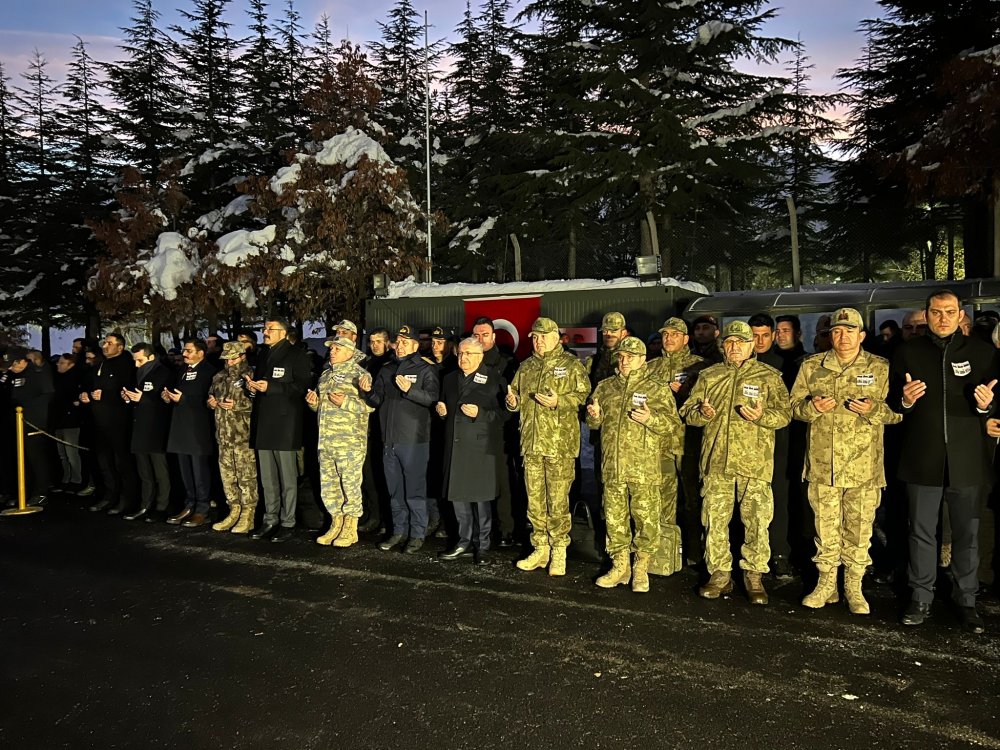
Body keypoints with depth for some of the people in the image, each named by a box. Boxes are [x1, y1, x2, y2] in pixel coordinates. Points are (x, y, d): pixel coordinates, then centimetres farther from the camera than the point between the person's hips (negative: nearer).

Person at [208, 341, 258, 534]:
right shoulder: (219, 377, 17)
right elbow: (211, 395, 29)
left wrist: (237, 405, -19)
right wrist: (211, 401, 7)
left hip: (244, 435, -7)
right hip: (223, 435, 7)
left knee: (247, 476, -3)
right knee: (227, 475, 12)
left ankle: (248, 515, 4)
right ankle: (234, 511, 23)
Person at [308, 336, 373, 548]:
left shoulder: (359, 375, -4)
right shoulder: (326, 375, 18)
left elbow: (370, 405, -11)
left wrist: (345, 402, -21)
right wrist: (314, 401, 6)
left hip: (350, 441, -7)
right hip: (325, 441, 7)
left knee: (350, 483, -2)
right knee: (327, 484, 10)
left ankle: (350, 528, 9)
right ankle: (336, 524, 23)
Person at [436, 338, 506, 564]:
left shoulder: (494, 379, -3)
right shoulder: (449, 379, 16)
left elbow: (505, 413, -8)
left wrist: (480, 414, -19)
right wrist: (442, 411, 6)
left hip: (481, 446, -6)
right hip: (455, 446, 6)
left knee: (481, 498, 1)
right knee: (458, 496, 10)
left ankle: (482, 545, 14)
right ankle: (465, 542, 24)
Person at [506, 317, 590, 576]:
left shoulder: (571, 365, 0)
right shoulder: (526, 367, 16)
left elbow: (584, 395, -8)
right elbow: (516, 395, 24)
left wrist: (558, 402, -21)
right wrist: (513, 401, 2)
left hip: (559, 444, -5)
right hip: (531, 443, 5)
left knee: (558, 501, -2)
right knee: (535, 501, 10)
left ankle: (559, 552, 11)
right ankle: (540, 549, 22)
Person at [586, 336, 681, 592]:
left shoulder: (658, 389, 0)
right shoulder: (605, 387, 12)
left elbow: (674, 425, -6)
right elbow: (593, 423, 20)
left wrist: (651, 419, -22)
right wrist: (595, 416, -3)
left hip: (644, 468, -4)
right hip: (612, 465, 4)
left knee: (646, 519, 1)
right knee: (615, 518, 10)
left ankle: (641, 568, 16)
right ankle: (620, 566, 24)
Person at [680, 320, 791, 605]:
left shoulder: (769, 376, 6)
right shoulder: (708, 376, 14)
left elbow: (785, 414, 0)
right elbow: (688, 412, 13)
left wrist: (762, 415, -19)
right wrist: (702, 413, -9)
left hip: (754, 461, -2)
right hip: (715, 459, 3)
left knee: (757, 521, 0)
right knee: (715, 520, 6)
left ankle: (754, 576, 14)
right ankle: (720, 575, 18)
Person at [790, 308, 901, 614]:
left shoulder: (881, 368, 3)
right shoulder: (812, 366, 7)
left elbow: (896, 412, 4)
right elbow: (794, 406, 10)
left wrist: (873, 410, -16)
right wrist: (812, 406, -12)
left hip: (864, 467, -1)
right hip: (823, 464, 1)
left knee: (859, 530, 6)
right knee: (825, 528, 9)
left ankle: (854, 588, 21)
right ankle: (826, 583, 23)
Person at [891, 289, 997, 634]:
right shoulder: (908, 352, 5)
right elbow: (892, 402, 6)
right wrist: (905, 400, -15)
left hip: (967, 459, 0)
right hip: (922, 459, 0)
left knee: (966, 534, 9)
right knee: (922, 532, 9)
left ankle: (966, 601, 23)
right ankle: (921, 598, 20)